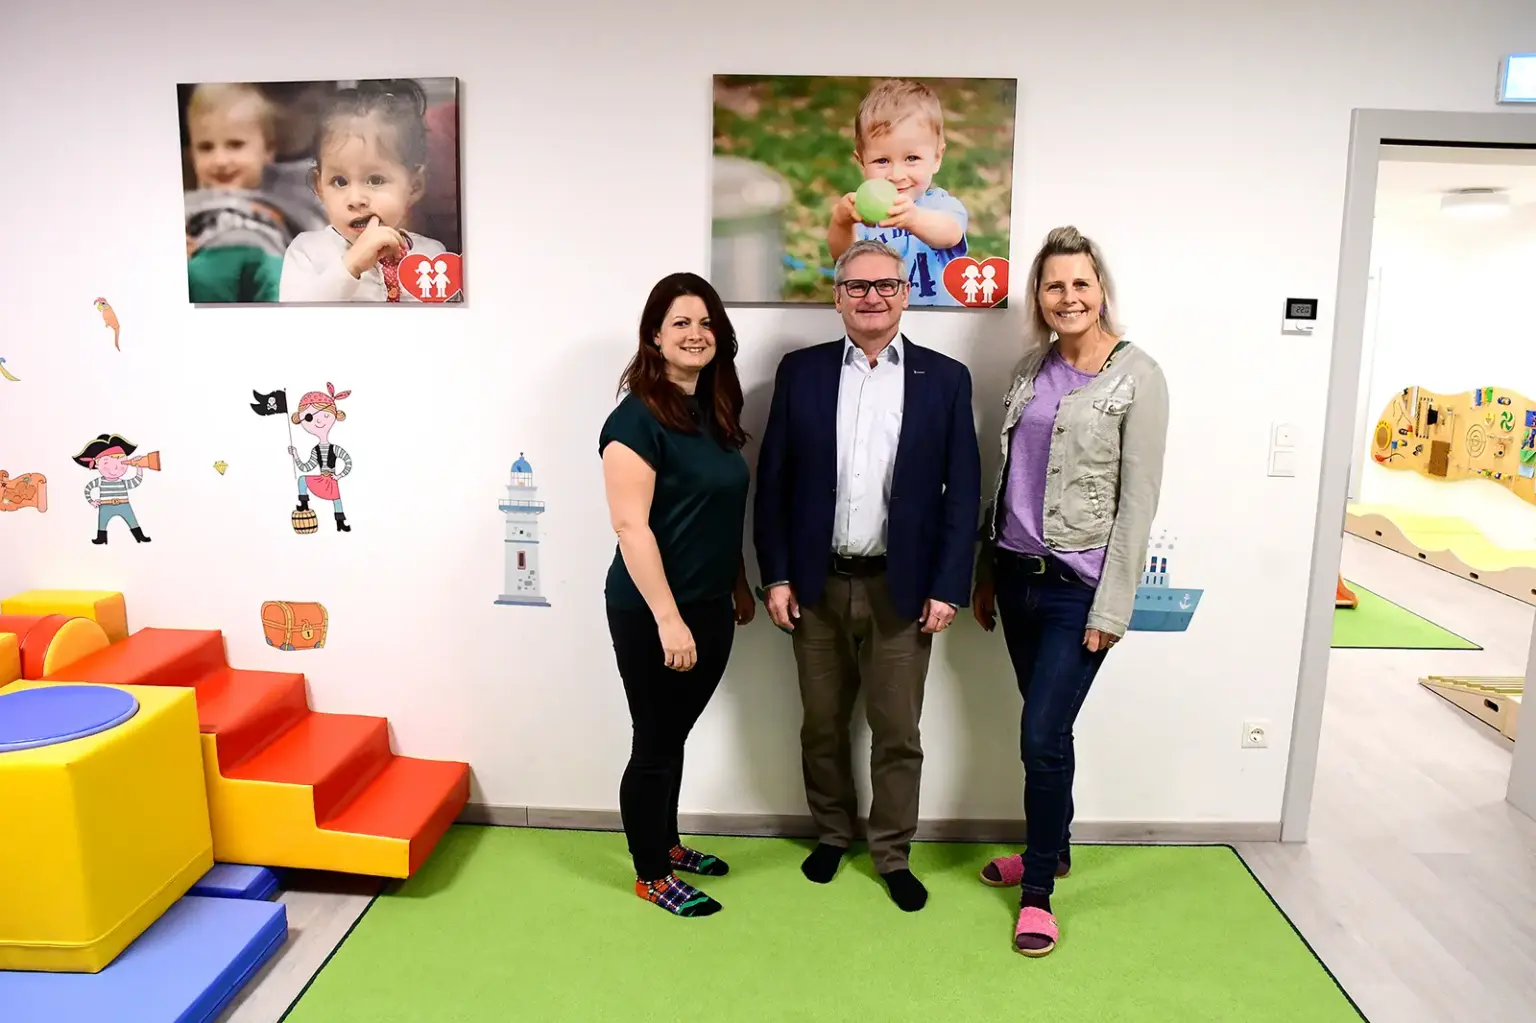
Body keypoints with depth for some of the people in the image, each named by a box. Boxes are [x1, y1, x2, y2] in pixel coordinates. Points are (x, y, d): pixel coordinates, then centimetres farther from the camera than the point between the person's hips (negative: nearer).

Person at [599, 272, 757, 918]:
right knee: (655, 744, 8)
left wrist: (739, 585, 17)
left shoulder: (716, 411, 8)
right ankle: (650, 876, 26)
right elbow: (631, 527, -21)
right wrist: (667, 618, -23)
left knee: (675, 735, 21)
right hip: (653, 615, -7)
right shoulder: (638, 417, -16)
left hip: (710, 608, 7)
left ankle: (667, 845, 40)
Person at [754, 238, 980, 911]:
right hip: (817, 585, 1)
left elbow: (963, 491, -1)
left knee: (898, 733, 9)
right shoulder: (801, 371, 2)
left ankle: (893, 855, 29)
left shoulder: (945, 378, 0)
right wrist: (776, 575, -3)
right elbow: (773, 480, 2)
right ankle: (832, 833, 38)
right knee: (821, 724, 16)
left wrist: (947, 587, -6)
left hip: (901, 589, -1)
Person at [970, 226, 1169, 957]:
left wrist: (1111, 607, -13)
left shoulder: (1137, 376, -9)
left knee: (1042, 736, -3)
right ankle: (1051, 849, 36)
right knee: (1045, 730, 16)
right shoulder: (1030, 366, 8)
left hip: (1078, 586, -5)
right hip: (1018, 574, 5)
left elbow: (1138, 500, -11)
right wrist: (984, 573, 12)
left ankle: (1038, 888, 16)